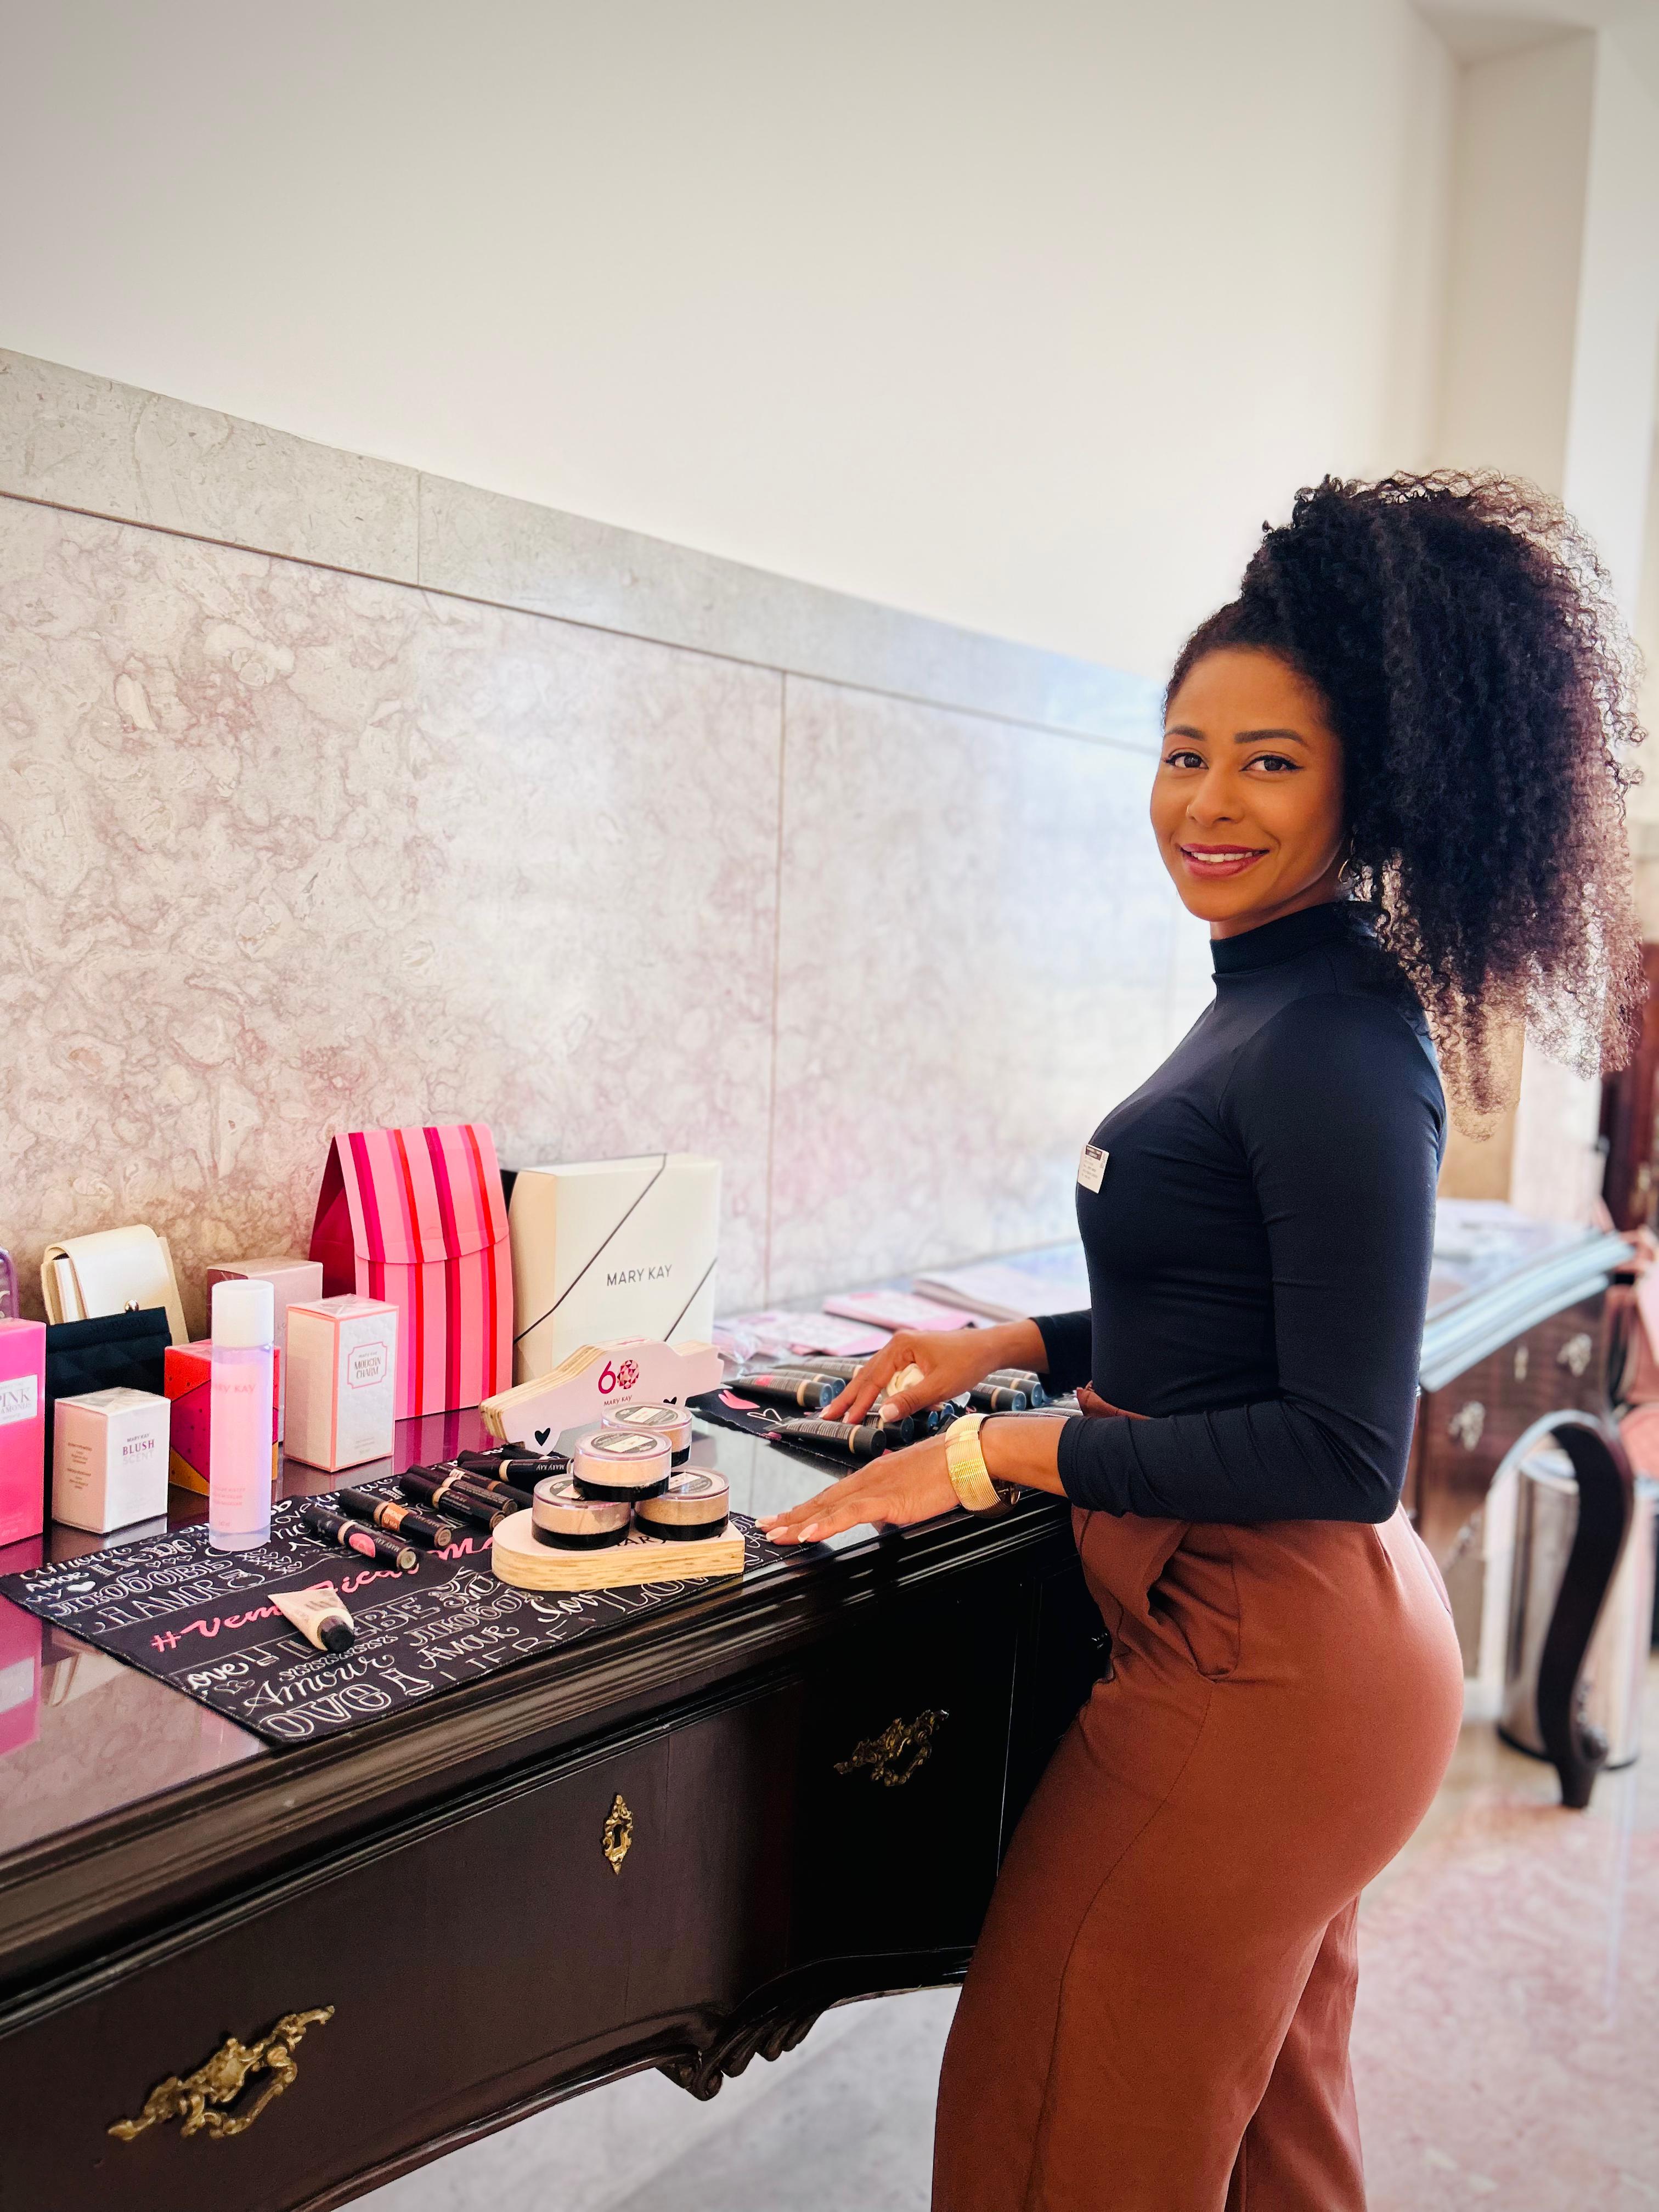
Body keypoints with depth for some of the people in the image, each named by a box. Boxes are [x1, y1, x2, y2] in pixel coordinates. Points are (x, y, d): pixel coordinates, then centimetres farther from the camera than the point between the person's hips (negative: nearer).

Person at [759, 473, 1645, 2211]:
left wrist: (1002, 1453, -19)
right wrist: (1015, 1346, 12)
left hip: (1260, 1663, -9)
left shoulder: (1340, 1042, -21)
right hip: (1307, 1647, 9)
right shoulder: (1282, 999, 9)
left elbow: (1345, 1449, -22)